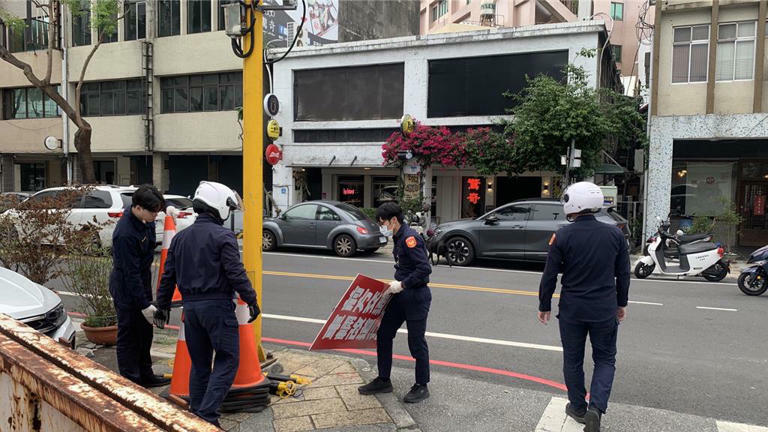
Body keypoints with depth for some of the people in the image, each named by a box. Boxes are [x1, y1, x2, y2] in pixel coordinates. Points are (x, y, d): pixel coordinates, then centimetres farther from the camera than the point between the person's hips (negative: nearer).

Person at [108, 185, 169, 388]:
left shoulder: (145, 220, -3)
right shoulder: (125, 234, -29)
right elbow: (131, 273, -26)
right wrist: (145, 304, -24)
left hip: (142, 282, 9)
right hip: (126, 288, -9)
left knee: (145, 331, 17)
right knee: (128, 334, 1)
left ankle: (145, 375, 30)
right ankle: (131, 381, 12)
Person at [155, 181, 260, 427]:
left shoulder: (180, 238, 11)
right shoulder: (223, 237, -11)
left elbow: (168, 276, 15)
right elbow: (236, 273, -16)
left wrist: (162, 306, 23)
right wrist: (251, 300, -8)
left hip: (190, 307, 7)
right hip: (217, 306, -7)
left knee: (199, 363, 17)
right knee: (227, 361, 1)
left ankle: (195, 413, 22)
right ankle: (207, 414, -7)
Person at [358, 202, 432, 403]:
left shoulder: (410, 238, -19)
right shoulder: (399, 238, 12)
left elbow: (424, 269, -26)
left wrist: (402, 284, -23)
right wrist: (397, 284, 10)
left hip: (416, 297, -10)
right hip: (401, 296, 10)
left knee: (416, 342, 3)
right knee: (383, 334, 13)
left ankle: (422, 387, 21)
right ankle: (383, 381, 26)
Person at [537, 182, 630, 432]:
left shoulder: (563, 236, -12)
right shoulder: (615, 234, -4)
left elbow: (550, 275, -8)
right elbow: (623, 274, 5)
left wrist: (544, 306, 5)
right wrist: (621, 303, 18)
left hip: (572, 310, -1)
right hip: (605, 310, 1)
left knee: (573, 361, 15)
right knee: (605, 360, 15)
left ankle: (578, 407, 27)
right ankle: (596, 407, -1)